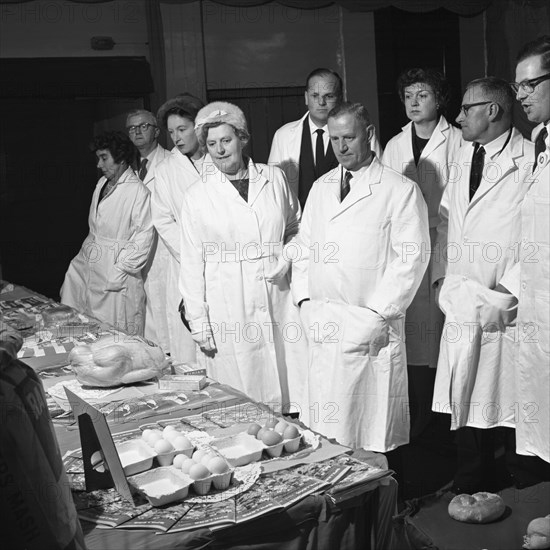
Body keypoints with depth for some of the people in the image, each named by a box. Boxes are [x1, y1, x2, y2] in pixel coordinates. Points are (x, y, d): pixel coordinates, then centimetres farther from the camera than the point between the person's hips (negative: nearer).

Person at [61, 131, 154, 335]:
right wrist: (82, 256, 13)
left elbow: (143, 237, -16)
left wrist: (120, 271, -17)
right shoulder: (102, 184, 12)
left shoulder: (138, 191, -14)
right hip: (90, 264, 8)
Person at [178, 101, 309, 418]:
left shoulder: (274, 178, 7)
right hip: (227, 308, -2)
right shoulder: (197, 197, 2)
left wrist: (285, 258, 0)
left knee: (296, 385, 1)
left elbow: (296, 228, 20)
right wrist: (199, 323, 0)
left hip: (279, 296, 2)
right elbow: (192, 264, 3)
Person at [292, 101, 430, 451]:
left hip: (372, 329, -5)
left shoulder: (401, 190, -3)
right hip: (322, 326, 5)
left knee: (374, 432, 2)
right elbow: (304, 247, 18)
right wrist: (304, 299, 5)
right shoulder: (320, 188, 15)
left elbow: (412, 256, -8)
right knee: (325, 434, 8)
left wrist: (380, 314, -12)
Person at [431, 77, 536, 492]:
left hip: (507, 310, -6)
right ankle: (470, 492, 26)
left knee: (510, 407, 3)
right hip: (463, 303, 6)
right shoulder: (465, 155, 13)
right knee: (466, 402, 12)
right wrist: (442, 278, 8)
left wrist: (505, 299, -14)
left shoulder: (531, 161, -11)